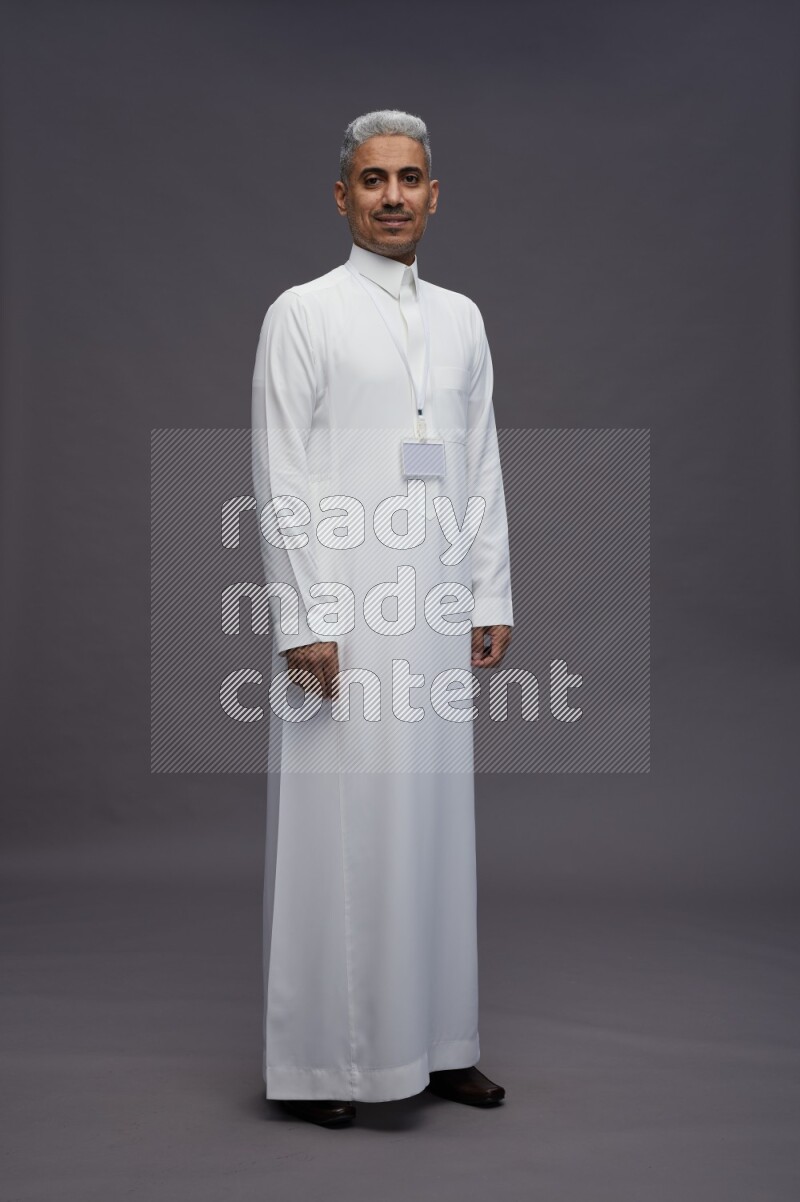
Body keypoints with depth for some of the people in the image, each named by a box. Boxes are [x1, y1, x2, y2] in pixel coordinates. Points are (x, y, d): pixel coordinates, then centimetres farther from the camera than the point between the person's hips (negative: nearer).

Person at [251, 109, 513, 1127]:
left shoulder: (461, 318, 15)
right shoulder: (302, 314, -1)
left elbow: (482, 469, 15)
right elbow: (279, 481, -6)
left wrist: (492, 597, 9)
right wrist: (303, 620, -12)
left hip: (438, 617, 5)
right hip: (342, 618, -5)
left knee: (435, 823, 9)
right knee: (336, 826, -1)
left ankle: (435, 1042, 21)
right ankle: (317, 1060, 11)